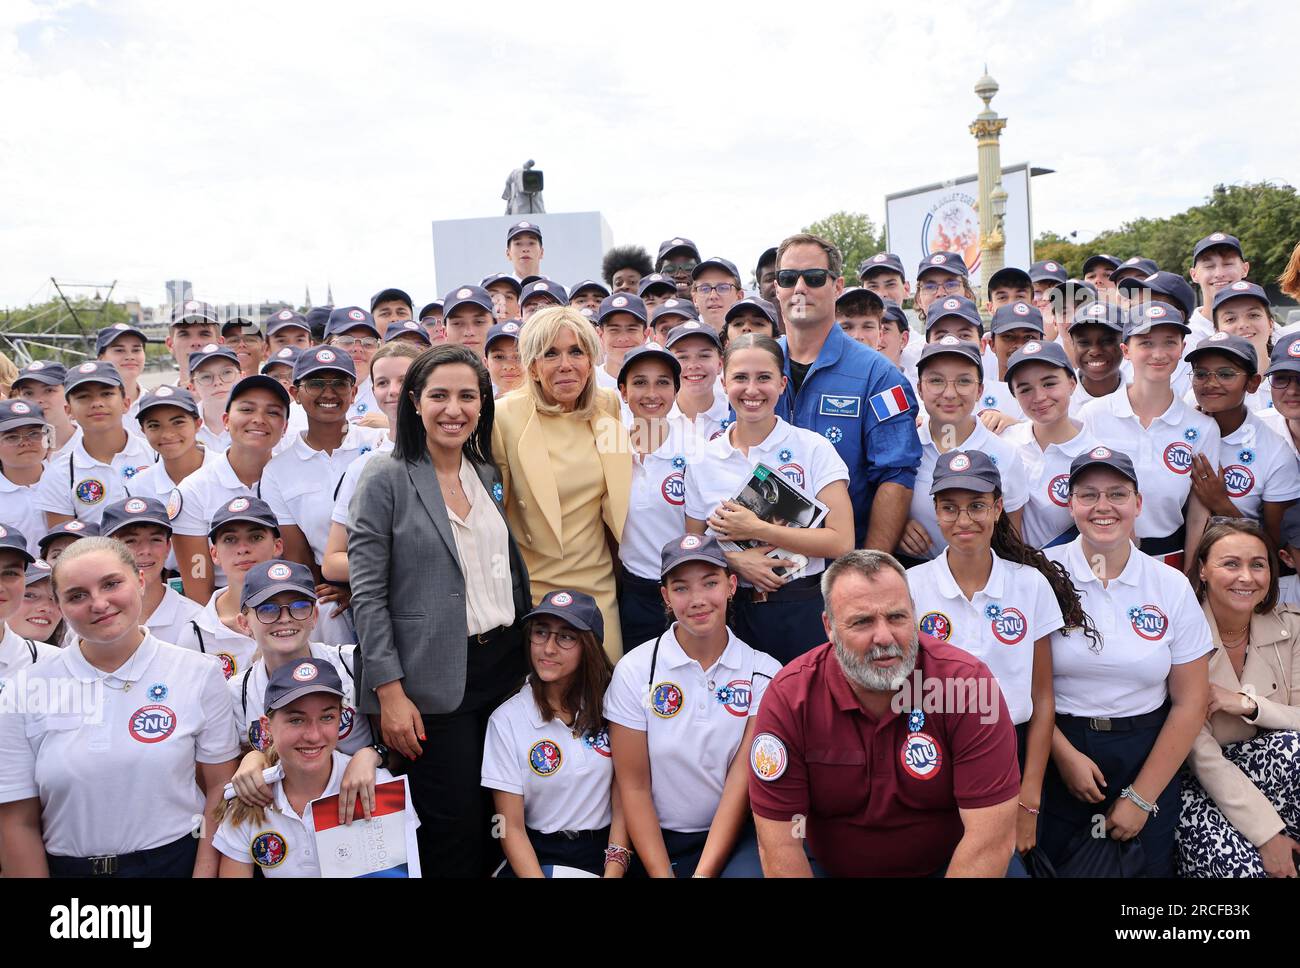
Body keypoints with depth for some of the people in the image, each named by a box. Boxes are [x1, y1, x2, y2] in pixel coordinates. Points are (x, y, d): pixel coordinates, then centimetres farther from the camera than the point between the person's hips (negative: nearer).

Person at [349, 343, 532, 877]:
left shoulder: (490, 476, 10)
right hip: (436, 679, -5)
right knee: (455, 828, 1)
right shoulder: (385, 479, -7)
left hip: (504, 662, 5)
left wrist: (528, 650, 12)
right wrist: (390, 693, -14)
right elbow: (367, 594, -10)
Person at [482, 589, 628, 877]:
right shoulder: (506, 720, -6)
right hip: (537, 856, 0)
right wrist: (536, 875, -20)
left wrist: (613, 871, -13)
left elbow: (622, 800, 0)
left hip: (605, 851, 1)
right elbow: (512, 828, -5)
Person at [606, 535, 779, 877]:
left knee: (746, 873, -29)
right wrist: (662, 874, -12)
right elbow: (633, 787, -4)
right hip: (661, 840, 1)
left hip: (734, 836, -1)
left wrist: (705, 872, -14)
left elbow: (742, 780, -6)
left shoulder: (764, 672, -2)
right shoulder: (634, 670, -3)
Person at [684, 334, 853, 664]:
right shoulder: (704, 461, 3)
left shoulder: (814, 449, -5)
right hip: (734, 610, 2)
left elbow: (841, 542, -12)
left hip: (804, 609, -2)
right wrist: (734, 559, -12)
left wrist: (756, 529, -15)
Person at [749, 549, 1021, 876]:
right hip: (827, 867, -1)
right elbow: (779, 843, -13)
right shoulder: (788, 697, -16)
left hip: (949, 865, 1)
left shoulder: (968, 681, -20)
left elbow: (992, 837, -20)